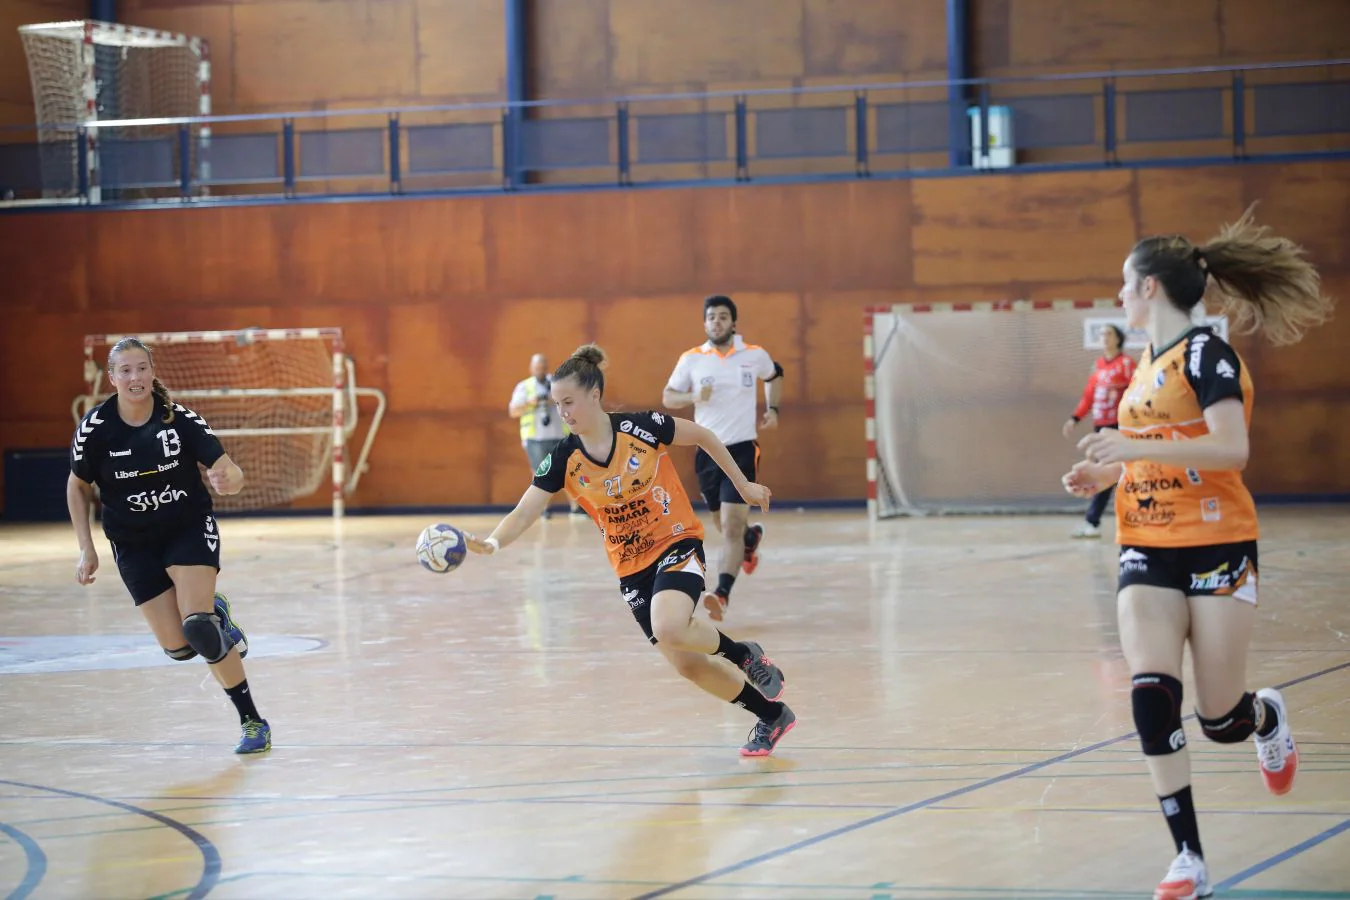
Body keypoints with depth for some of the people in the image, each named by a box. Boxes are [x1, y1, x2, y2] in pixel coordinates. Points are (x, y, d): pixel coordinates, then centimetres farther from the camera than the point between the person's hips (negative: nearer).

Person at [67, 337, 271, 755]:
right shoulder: (94, 429, -13)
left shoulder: (180, 419, -16)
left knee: (198, 628, -23)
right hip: (134, 544, 2)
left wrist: (226, 479, -41)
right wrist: (86, 548, 0)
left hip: (190, 529, -2)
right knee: (178, 648, -6)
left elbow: (232, 473, -17)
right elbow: (78, 487, 4)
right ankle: (214, 613, 30)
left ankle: (253, 722, -7)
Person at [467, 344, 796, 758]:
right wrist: (492, 542, -34)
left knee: (668, 628, -32)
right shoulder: (563, 460, -9)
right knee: (685, 663, 3)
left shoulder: (642, 427, -17)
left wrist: (742, 483, 6)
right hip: (631, 565, 4)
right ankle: (772, 716, 23)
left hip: (677, 542, -4)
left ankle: (743, 654, -2)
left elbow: (703, 436, -1)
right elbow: (523, 514, -14)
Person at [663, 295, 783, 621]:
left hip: (742, 450, -3)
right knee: (726, 527, 17)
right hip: (708, 451, 3)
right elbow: (668, 397, 6)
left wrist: (772, 409, 9)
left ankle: (722, 595, -23)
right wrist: (694, 397, -13)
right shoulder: (691, 359, -1)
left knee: (732, 527, -16)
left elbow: (775, 375, 22)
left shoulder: (755, 355, 0)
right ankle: (751, 537, 52)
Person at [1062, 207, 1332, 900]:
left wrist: (1131, 447, -28)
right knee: (1151, 694, -13)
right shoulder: (1148, 362, 12)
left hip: (1216, 549, -6)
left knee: (1221, 720, 0)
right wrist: (1106, 473, 7)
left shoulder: (1204, 352, -12)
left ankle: (1269, 717, 39)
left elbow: (1231, 449, -24)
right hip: (1149, 553, 6)